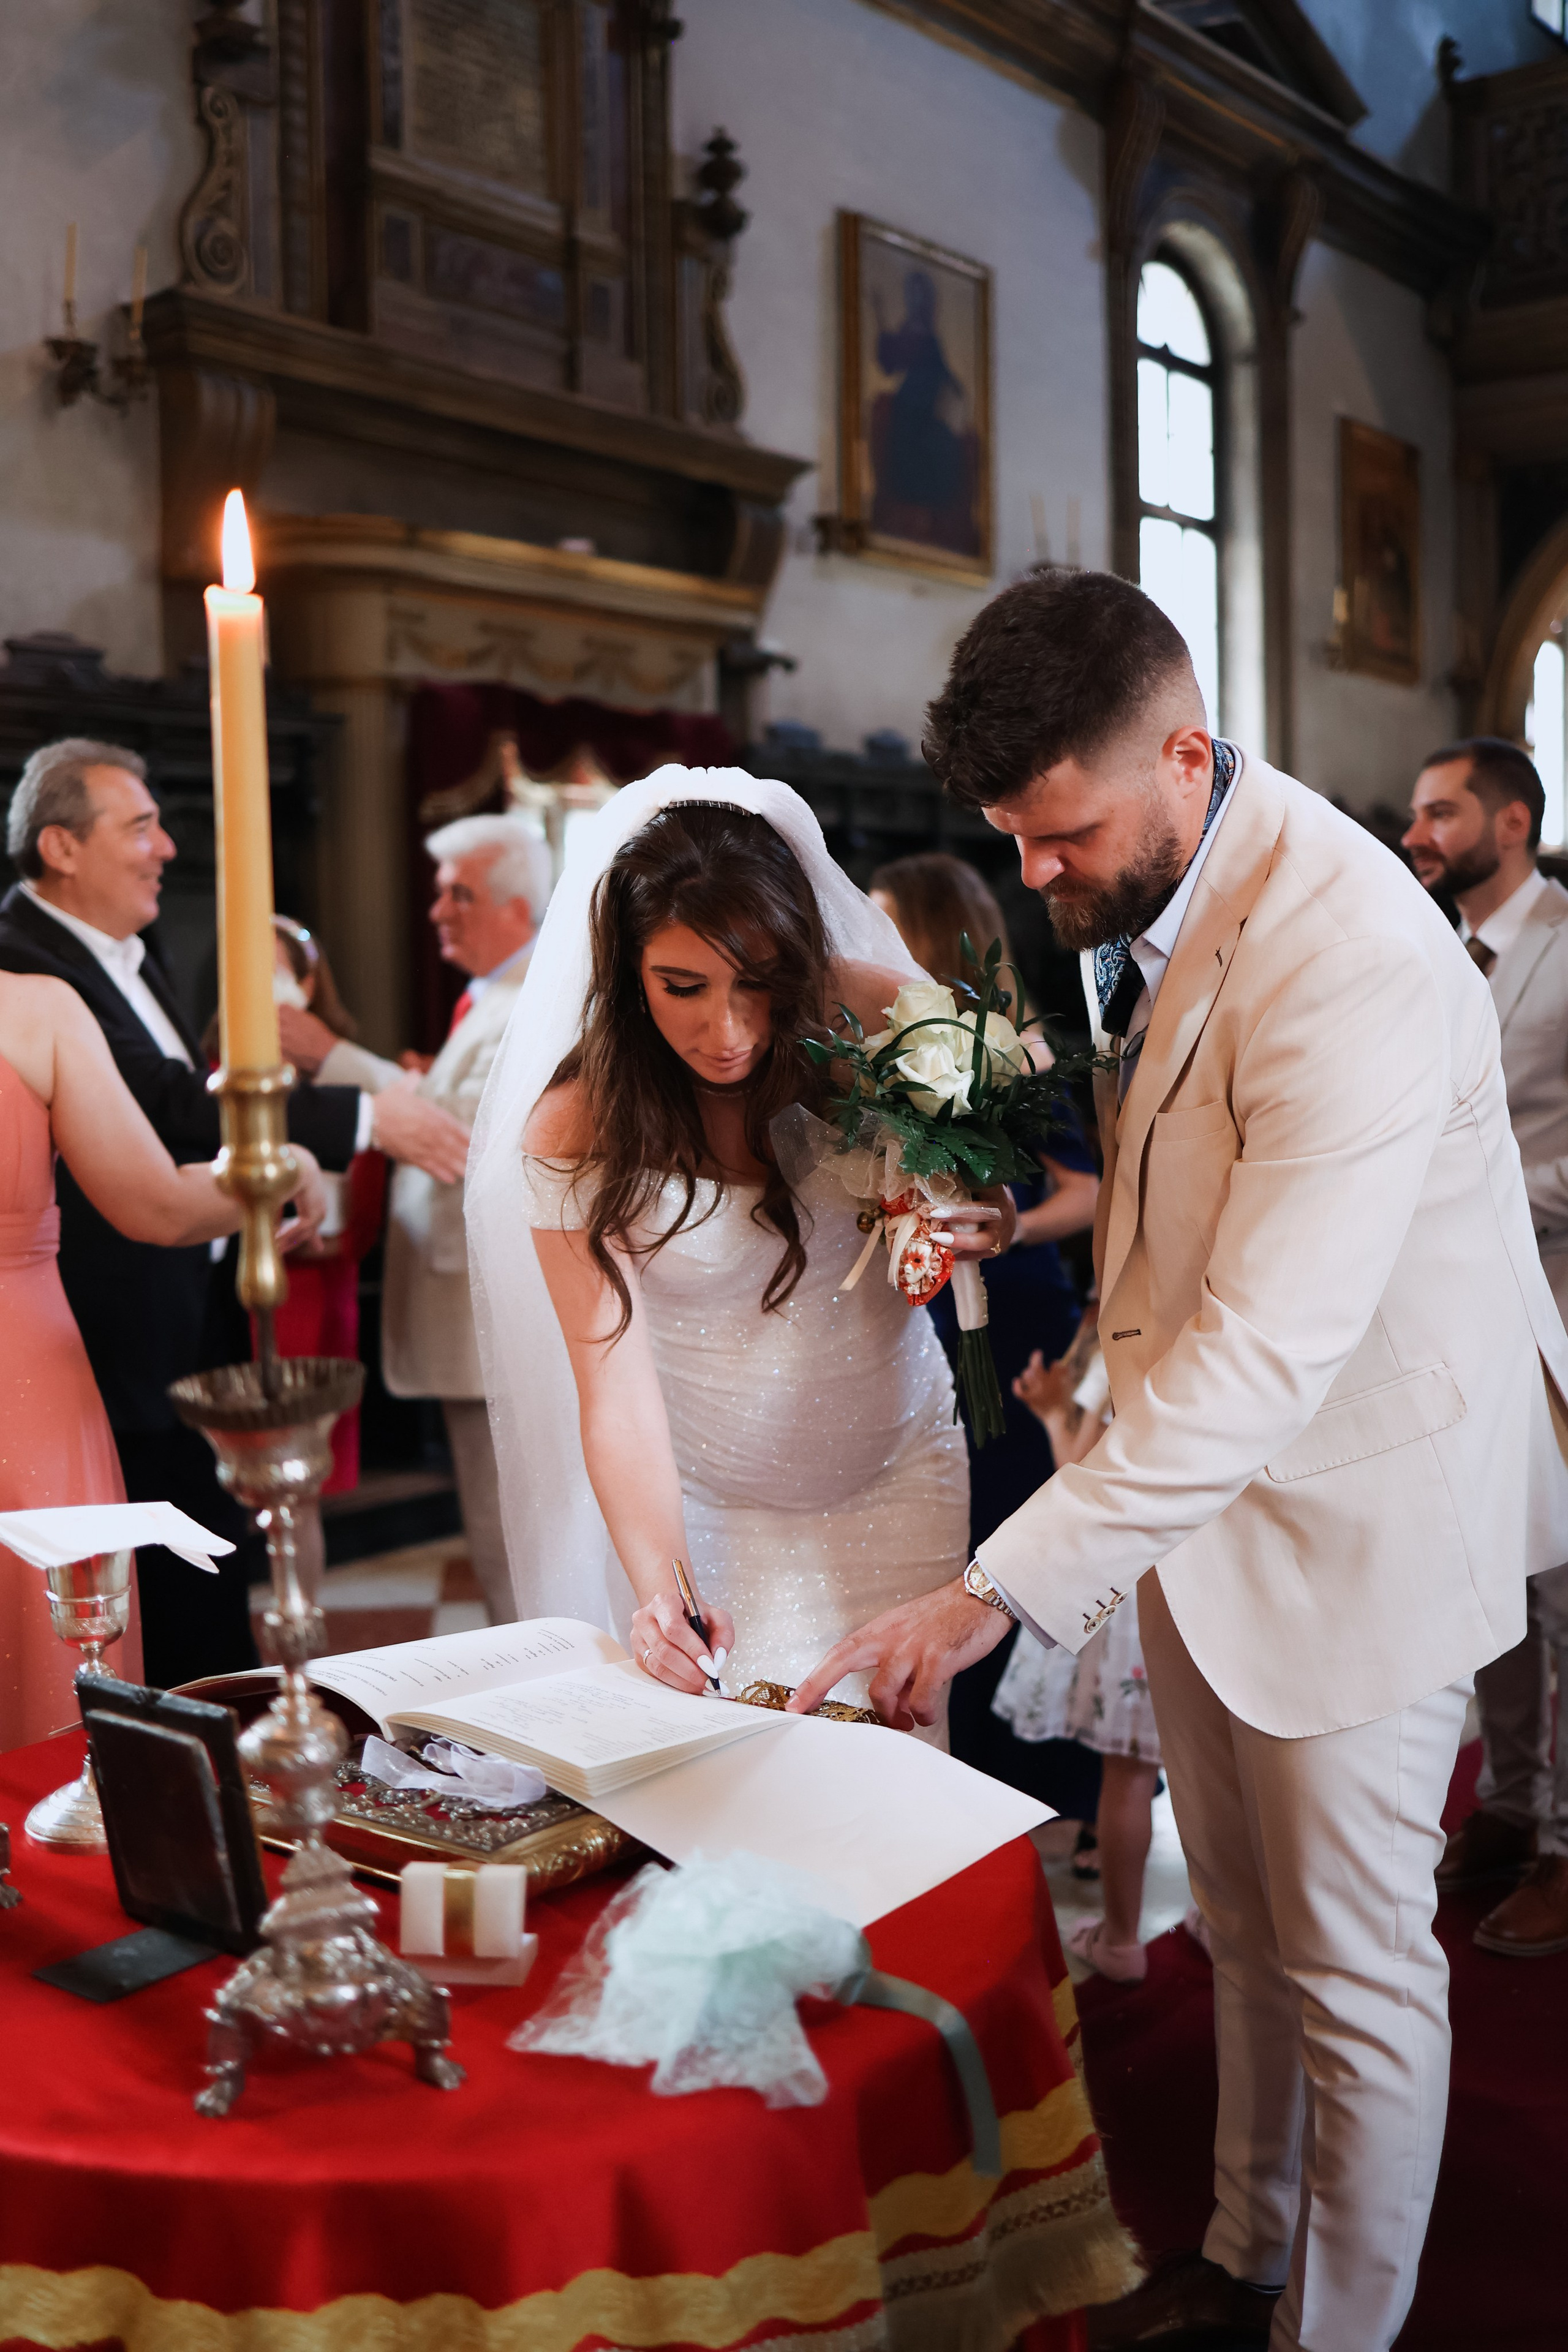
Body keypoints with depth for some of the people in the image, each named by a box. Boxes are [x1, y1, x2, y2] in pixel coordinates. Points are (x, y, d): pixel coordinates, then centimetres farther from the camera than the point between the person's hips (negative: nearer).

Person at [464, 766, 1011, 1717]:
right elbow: (615, 1389, -22)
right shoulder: (574, 1134, -18)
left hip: (899, 1470, 2)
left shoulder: (880, 1016, -15)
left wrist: (987, 1225, -20)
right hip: (701, 1505, -1)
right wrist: (659, 1585, -37)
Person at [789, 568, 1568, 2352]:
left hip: (1350, 1498, -8)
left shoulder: (1353, 956, -30)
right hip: (1191, 1473, 9)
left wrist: (997, 1592, -38)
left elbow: (1270, 1351, -36)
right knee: (1242, 1929, 23)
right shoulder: (1147, 896, -2)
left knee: (1355, 1973, 8)